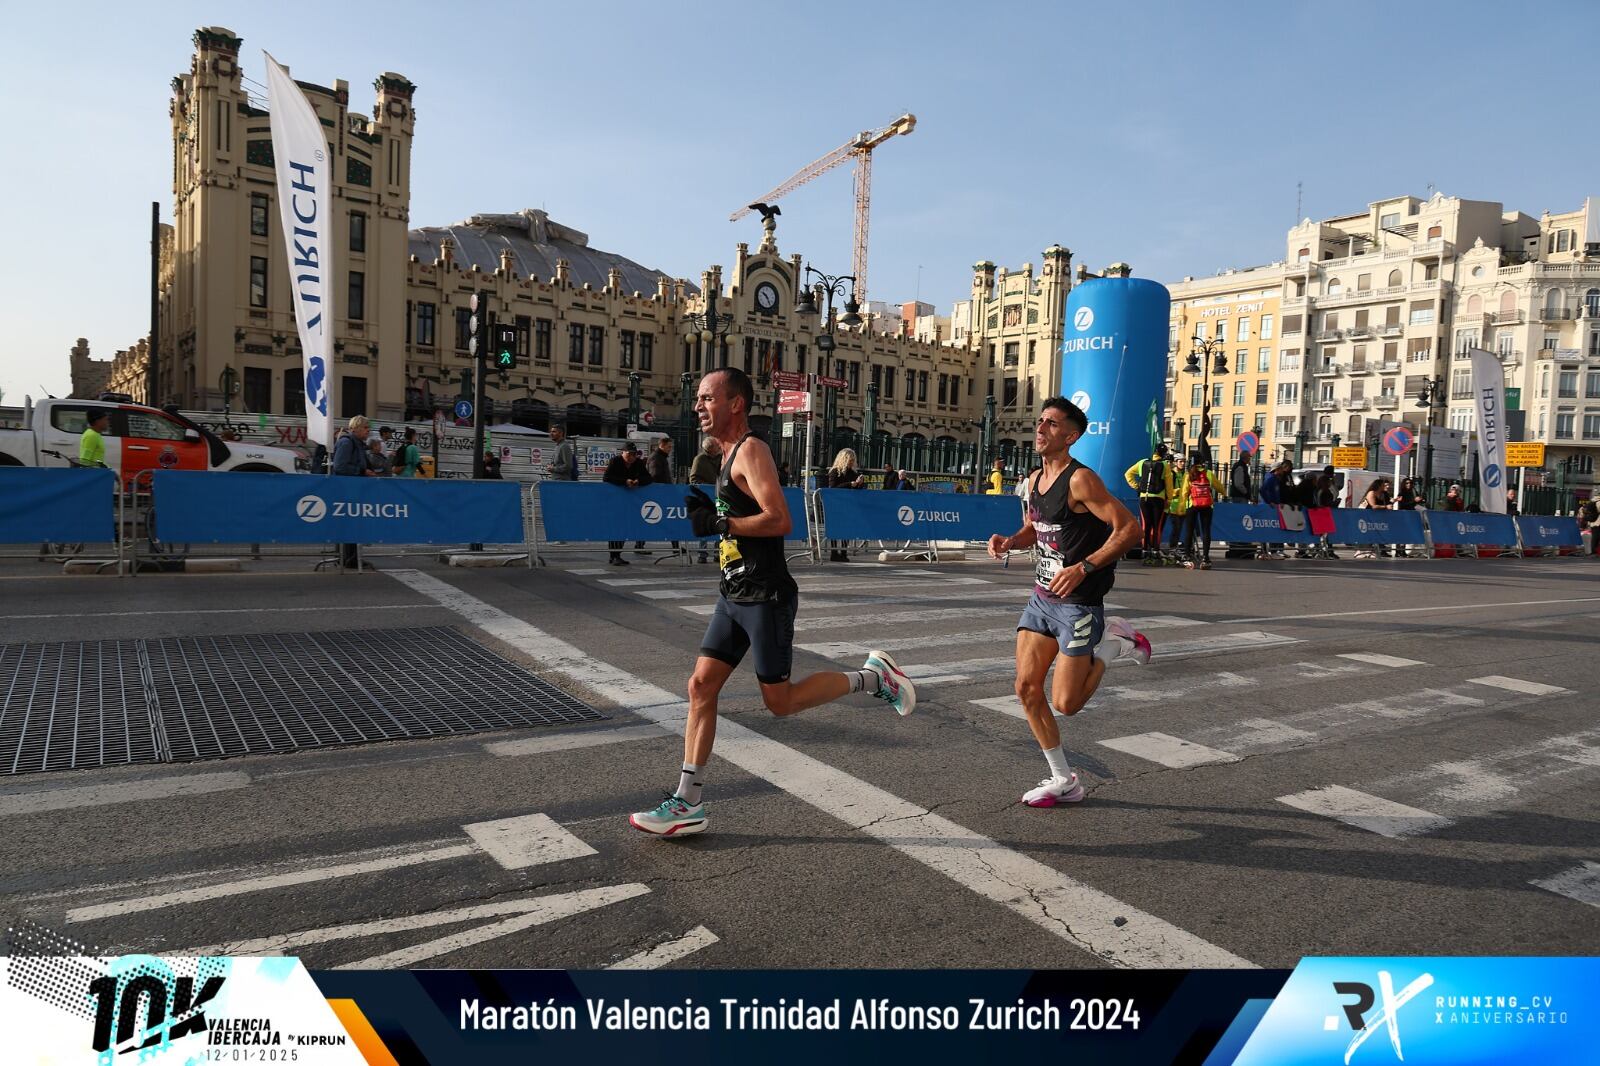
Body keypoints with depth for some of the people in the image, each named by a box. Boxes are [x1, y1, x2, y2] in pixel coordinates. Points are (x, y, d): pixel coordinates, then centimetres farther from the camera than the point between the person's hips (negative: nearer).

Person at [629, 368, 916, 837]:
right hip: (734, 595, 9)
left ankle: (871, 677, 17)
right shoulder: (730, 455, 15)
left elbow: (780, 520, -26)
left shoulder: (751, 451, -15)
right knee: (701, 686, 5)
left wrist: (719, 524, -21)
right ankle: (687, 803, 12)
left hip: (765, 597, -9)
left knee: (780, 701, 0)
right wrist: (708, 511, 9)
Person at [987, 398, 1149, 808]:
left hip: (1078, 604, -8)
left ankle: (1111, 643, 18)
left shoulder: (1080, 480, -18)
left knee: (1065, 704, -6)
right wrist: (1009, 541, 1)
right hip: (1041, 598, 8)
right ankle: (1063, 781, 18)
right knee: (1027, 688, 3)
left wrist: (1084, 567, -29)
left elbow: (1129, 529, -21)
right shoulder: (1035, 481, 7)